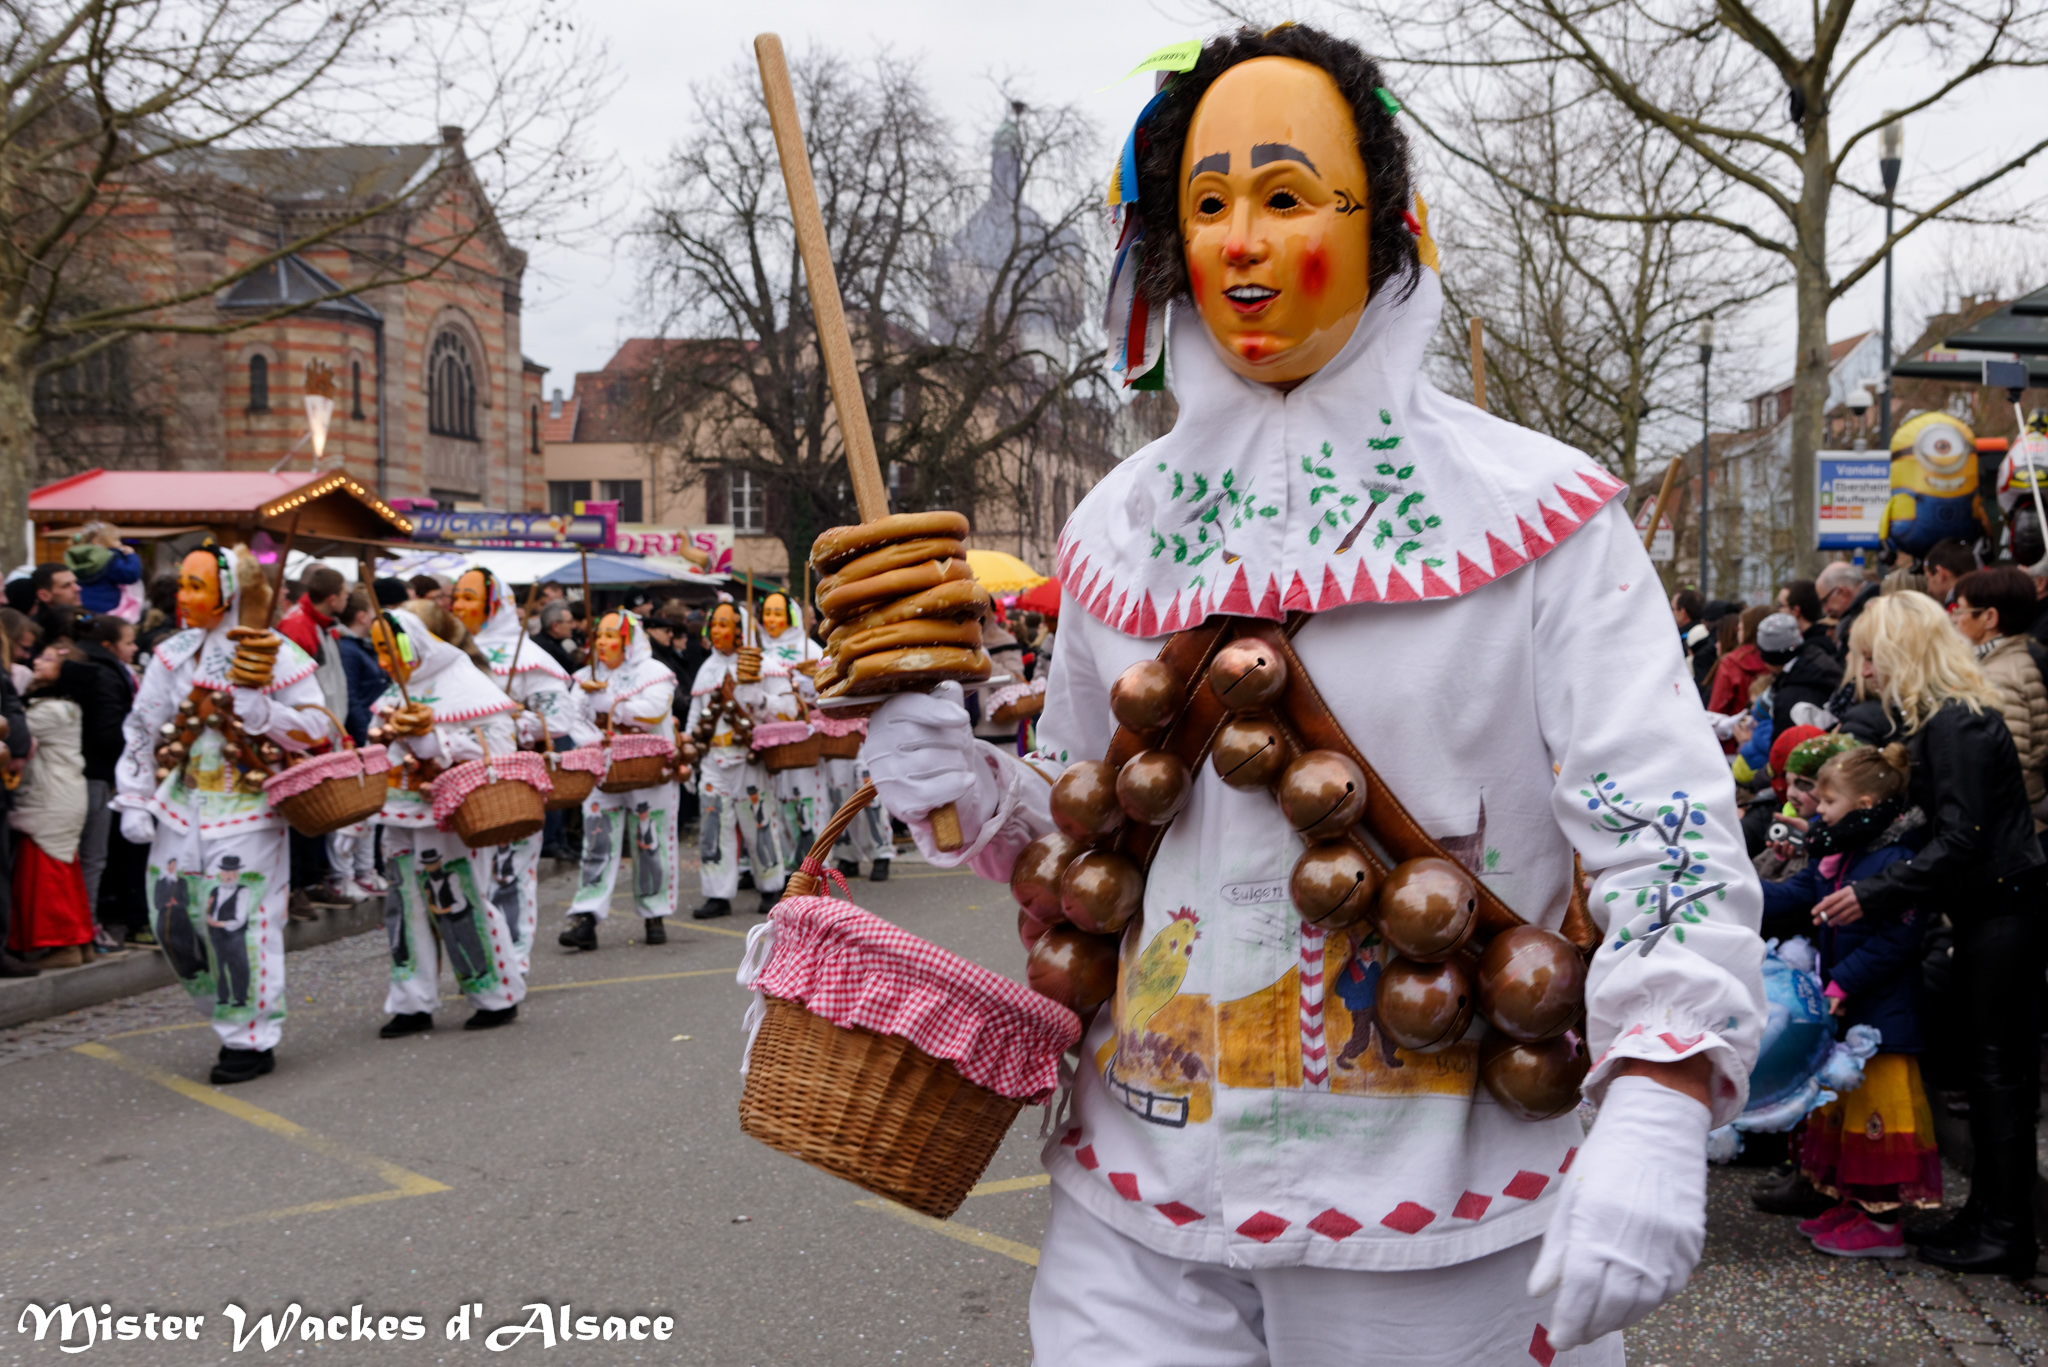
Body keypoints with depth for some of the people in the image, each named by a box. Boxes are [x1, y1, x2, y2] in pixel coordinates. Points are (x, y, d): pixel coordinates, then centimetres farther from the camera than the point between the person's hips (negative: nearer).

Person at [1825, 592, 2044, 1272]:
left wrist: (1874, 894, -22)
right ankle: (1988, 1214, 23)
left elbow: (1958, 841, -23)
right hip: (1984, 911, 10)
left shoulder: (1957, 724, -19)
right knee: (1988, 1063, 14)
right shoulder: (1931, 719, 12)